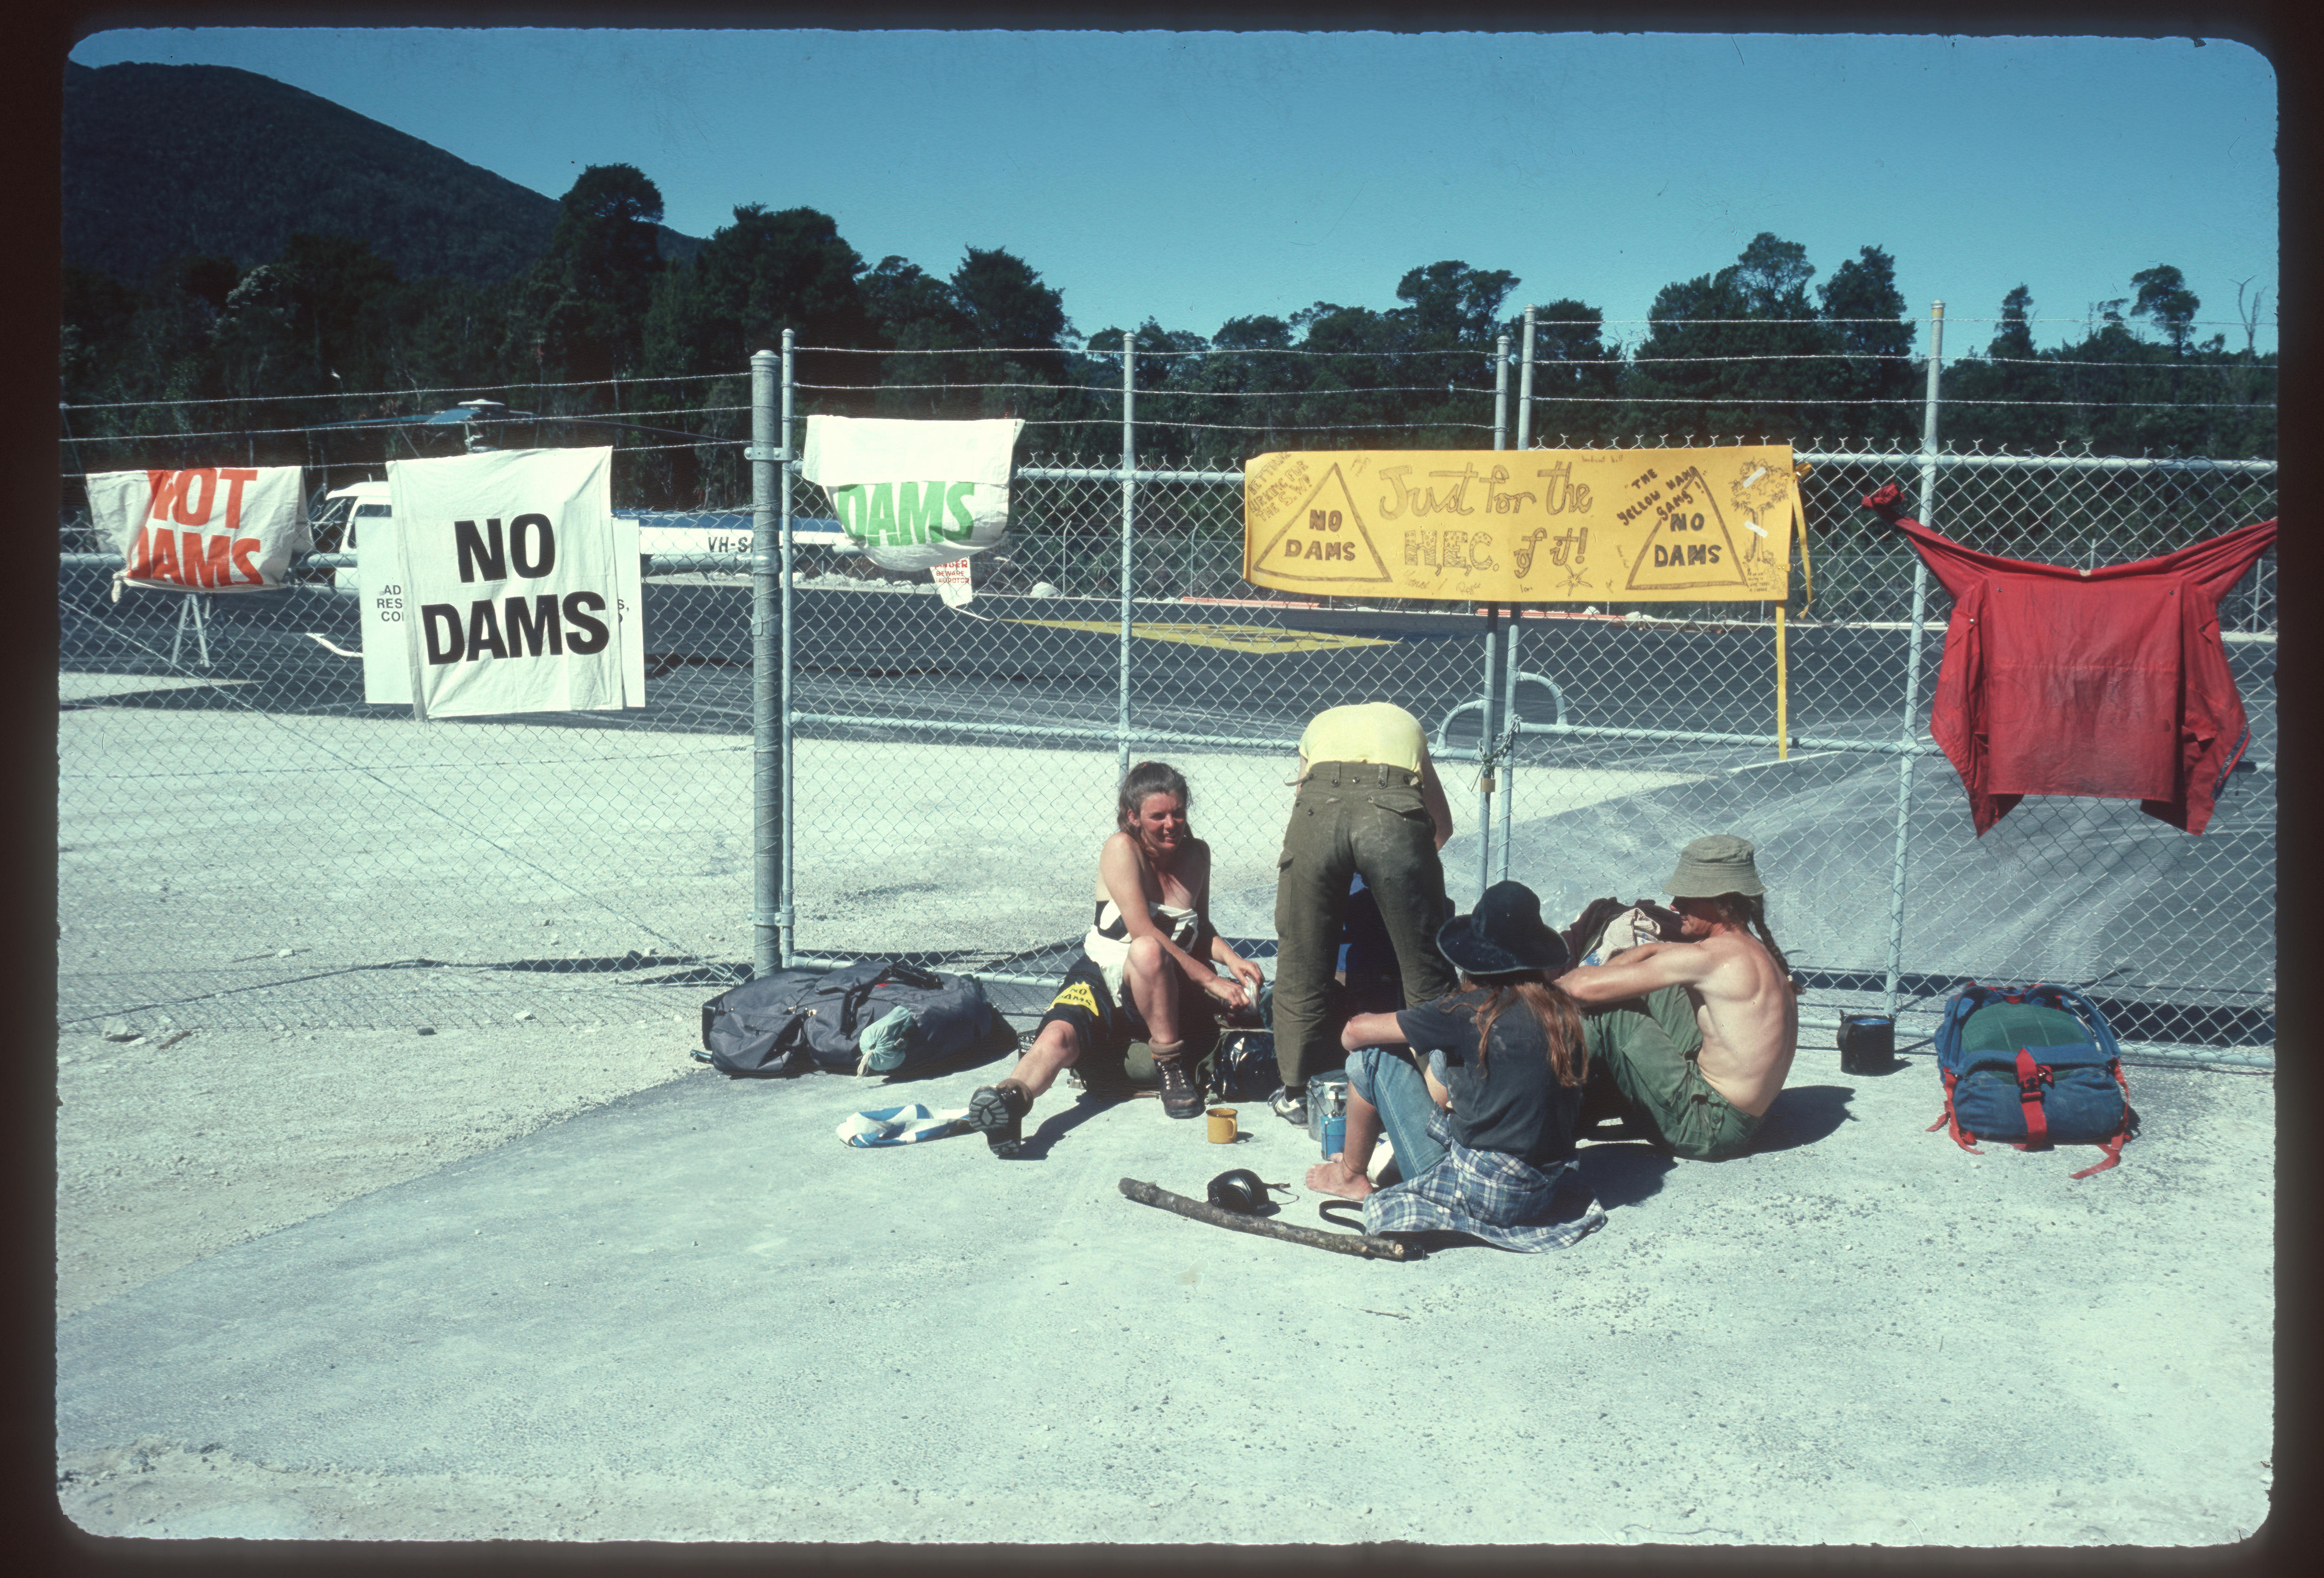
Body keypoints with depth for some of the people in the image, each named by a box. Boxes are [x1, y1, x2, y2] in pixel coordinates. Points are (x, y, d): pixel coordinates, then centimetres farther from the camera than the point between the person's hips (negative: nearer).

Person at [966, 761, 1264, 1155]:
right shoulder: (1122, 849, -7)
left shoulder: (1196, 853, 8)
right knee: (1058, 1035, -35)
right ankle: (1011, 1098, -61)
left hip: (1165, 994, 2)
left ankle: (1172, 1069, -25)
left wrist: (1231, 958, -2)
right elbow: (1144, 931, -16)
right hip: (1101, 980, -2)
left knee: (1147, 953, -36)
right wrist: (1211, 980, -18)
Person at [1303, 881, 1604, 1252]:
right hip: (1545, 1191, 6)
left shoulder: (1471, 1013, -14)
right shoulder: (1561, 1011, 1)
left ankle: (1351, 1176, 21)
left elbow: (1354, 1033, -7)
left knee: (1372, 1055, 2)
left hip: (1479, 1196, -6)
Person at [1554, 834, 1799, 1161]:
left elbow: (1584, 987, -18)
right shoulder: (1758, 950, 10)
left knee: (1601, 1011, -12)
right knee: (1653, 991, 17)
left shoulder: (1714, 955, -19)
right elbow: (1651, 952, 22)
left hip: (1709, 1127, -10)